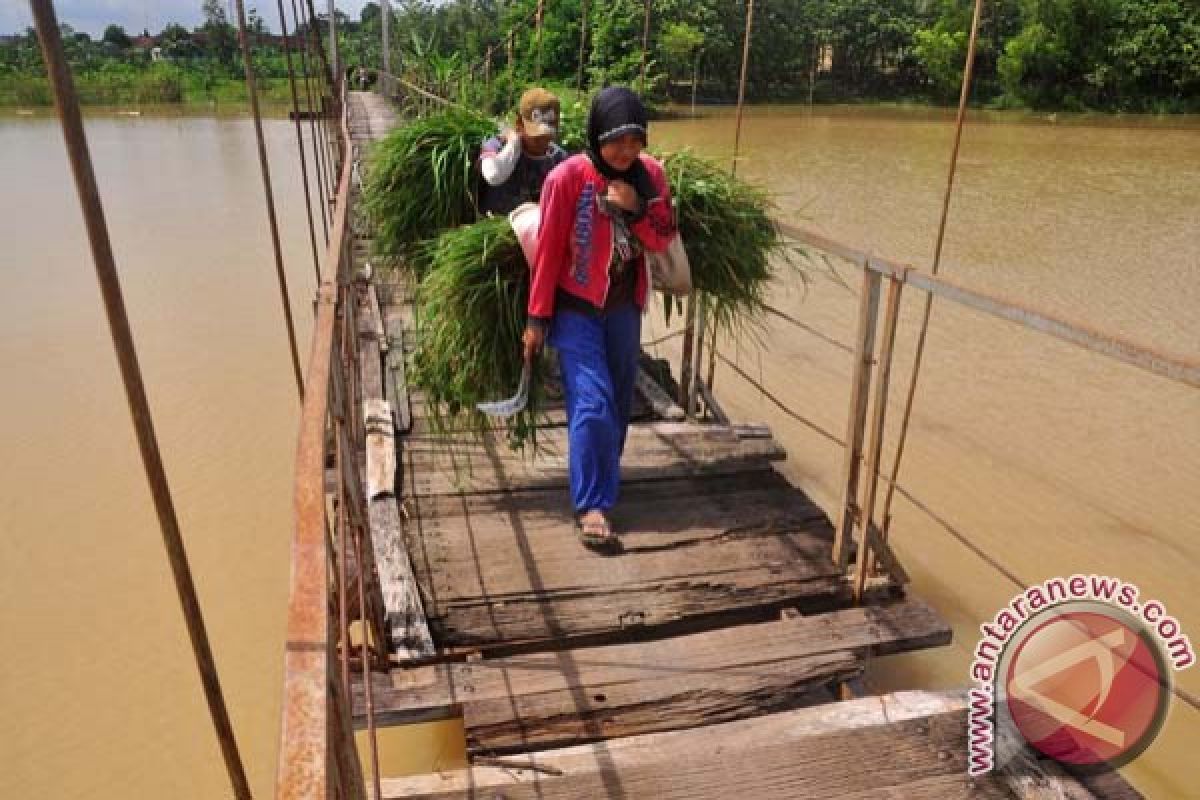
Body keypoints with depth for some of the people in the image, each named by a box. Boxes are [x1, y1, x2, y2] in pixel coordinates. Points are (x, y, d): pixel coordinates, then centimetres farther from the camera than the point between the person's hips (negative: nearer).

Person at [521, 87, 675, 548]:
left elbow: (663, 241, 2)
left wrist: (637, 208, -18)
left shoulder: (651, 174, -3)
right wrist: (537, 318, -11)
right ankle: (591, 505, -1)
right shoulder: (568, 177, -17)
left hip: (625, 305, 5)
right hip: (576, 307, -5)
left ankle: (603, 480, 33)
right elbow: (547, 250, -13)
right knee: (593, 403, -11)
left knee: (619, 400, 13)